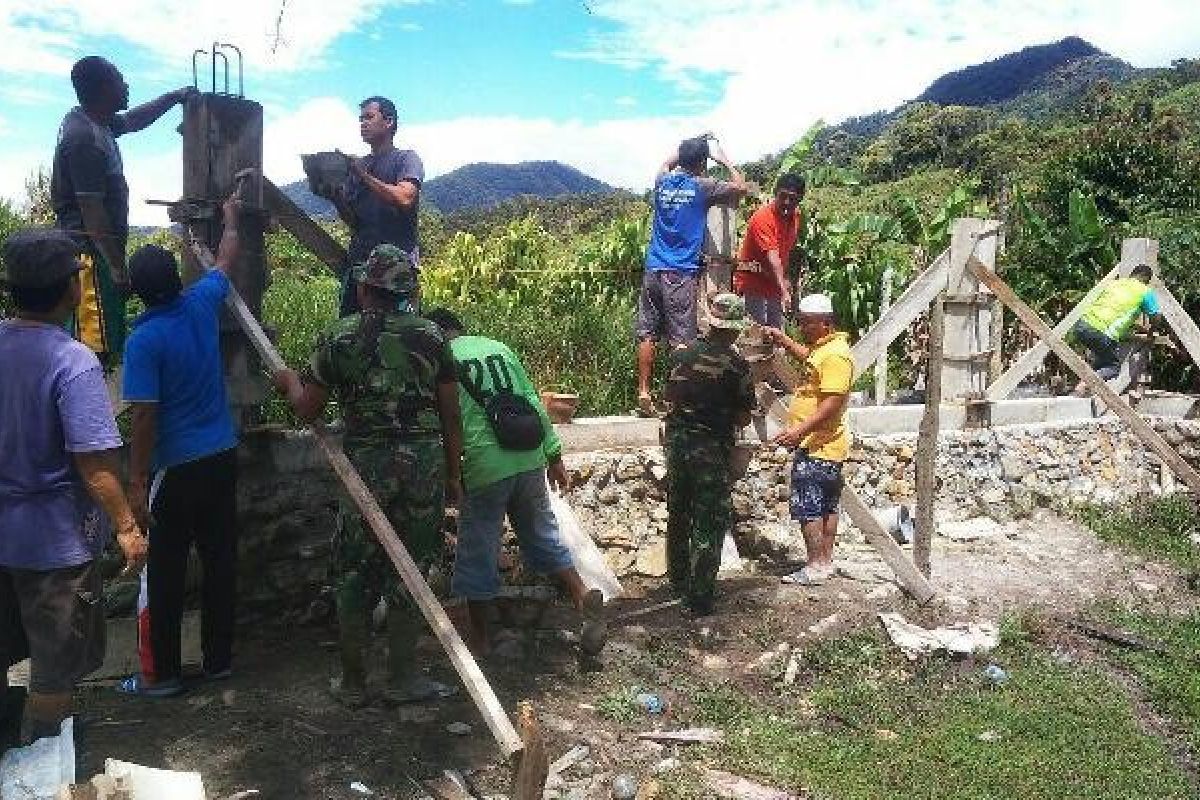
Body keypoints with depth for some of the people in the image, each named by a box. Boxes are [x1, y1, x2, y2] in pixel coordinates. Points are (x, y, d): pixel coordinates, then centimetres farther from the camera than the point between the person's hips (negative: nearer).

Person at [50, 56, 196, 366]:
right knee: (98, 347, -9)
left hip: (97, 250, 10)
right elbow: (92, 212, -22)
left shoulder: (95, 122, 10)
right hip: (92, 252, -10)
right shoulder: (85, 140, -20)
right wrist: (118, 268, -19)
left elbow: (133, 120, 33)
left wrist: (174, 97, 32)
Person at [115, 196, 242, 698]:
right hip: (222, 457, 6)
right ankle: (219, 659, 23)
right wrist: (230, 217, 36)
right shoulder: (202, 304, -1)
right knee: (221, 560, 12)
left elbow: (144, 417, -17)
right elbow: (227, 258, 19)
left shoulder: (143, 340, -15)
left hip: (176, 468, -6)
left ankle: (162, 673, 14)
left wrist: (137, 482, -12)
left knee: (165, 573, 5)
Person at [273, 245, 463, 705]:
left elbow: (307, 410, 6)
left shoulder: (338, 338, 0)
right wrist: (453, 475, 13)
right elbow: (451, 416, 3)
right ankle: (401, 679, 20)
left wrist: (288, 380, 27)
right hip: (427, 461, 1)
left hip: (366, 464, -1)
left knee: (354, 574, 13)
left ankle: (353, 681, 23)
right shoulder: (431, 337, 2)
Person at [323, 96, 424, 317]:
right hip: (358, 261, 6)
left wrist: (363, 174, -11)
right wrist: (333, 193, -3)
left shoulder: (406, 158, 3)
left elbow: (404, 199, -17)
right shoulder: (358, 164, 20)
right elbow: (352, 220, 16)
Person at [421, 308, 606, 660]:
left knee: (477, 554, 10)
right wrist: (554, 455, 15)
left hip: (484, 467, -4)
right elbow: (534, 404, 11)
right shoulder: (499, 347, 14)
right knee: (542, 535, 21)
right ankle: (584, 596, 7)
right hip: (529, 459, 5)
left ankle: (479, 639, 22)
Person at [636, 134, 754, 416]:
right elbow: (742, 188, 4)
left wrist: (686, 149, 34)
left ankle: (643, 393, 10)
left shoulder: (663, 181, 10)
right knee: (682, 340, -3)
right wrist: (725, 161, 14)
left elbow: (667, 163, 35)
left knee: (647, 334, 7)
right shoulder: (702, 186, -5)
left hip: (654, 269, 5)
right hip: (681, 273, -5)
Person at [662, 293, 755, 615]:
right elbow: (744, 418, -5)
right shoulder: (736, 365, -11)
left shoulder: (682, 354, 3)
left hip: (676, 441, 5)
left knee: (678, 516, 20)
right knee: (709, 524, 4)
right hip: (712, 448, -5)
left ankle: (678, 581, 34)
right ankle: (699, 596, 6)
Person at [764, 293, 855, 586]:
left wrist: (801, 430, -32)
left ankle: (815, 568, -1)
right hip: (821, 445, 11)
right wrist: (783, 340, 26)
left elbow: (833, 403, -28)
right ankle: (825, 562, 23)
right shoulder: (822, 347, 13)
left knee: (807, 508, -7)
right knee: (826, 507, 15)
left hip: (817, 447, -11)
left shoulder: (835, 355, -19)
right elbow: (809, 358, 38)